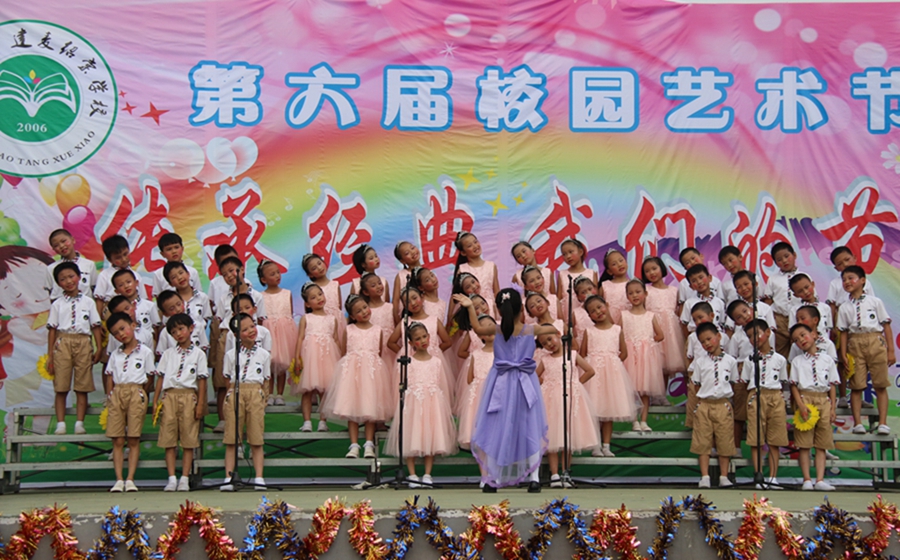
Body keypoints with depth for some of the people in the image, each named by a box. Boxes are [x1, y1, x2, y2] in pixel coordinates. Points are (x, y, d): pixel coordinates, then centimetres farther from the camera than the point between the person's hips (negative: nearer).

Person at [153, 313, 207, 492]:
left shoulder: (198, 353, 6)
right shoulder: (168, 353, 14)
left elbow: (202, 380, 3)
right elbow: (160, 377, 12)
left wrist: (200, 404, -3)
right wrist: (155, 401, 5)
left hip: (188, 396, -2)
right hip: (169, 396, 2)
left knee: (189, 440, -2)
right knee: (169, 439, -1)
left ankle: (184, 479, 2)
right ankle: (172, 479, 1)